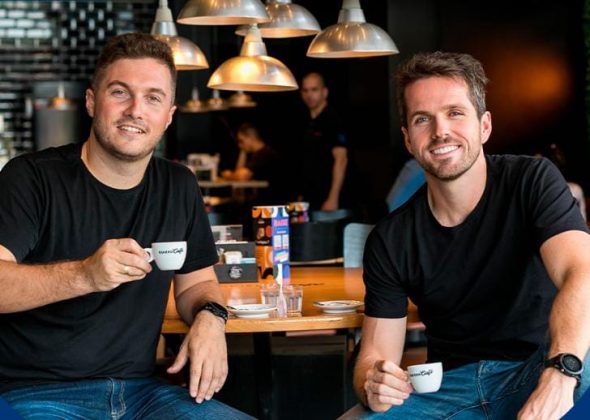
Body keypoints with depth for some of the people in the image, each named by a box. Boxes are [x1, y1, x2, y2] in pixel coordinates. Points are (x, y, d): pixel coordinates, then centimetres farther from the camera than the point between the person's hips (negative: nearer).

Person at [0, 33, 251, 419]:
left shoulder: (179, 187, 12)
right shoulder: (31, 178, -6)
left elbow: (196, 281, 22)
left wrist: (210, 317, -2)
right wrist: (84, 275, -33)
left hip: (140, 389, 6)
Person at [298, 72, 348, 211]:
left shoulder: (332, 121, -9)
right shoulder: (309, 124, 14)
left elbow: (341, 160, -16)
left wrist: (333, 198, -21)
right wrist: (302, 195, 13)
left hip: (327, 200, -7)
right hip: (309, 199, 7)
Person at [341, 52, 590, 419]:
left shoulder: (533, 181, -8)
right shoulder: (390, 240, 0)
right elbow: (375, 356, 3)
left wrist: (560, 372, -46)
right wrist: (374, 384, -25)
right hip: (448, 388, 2)